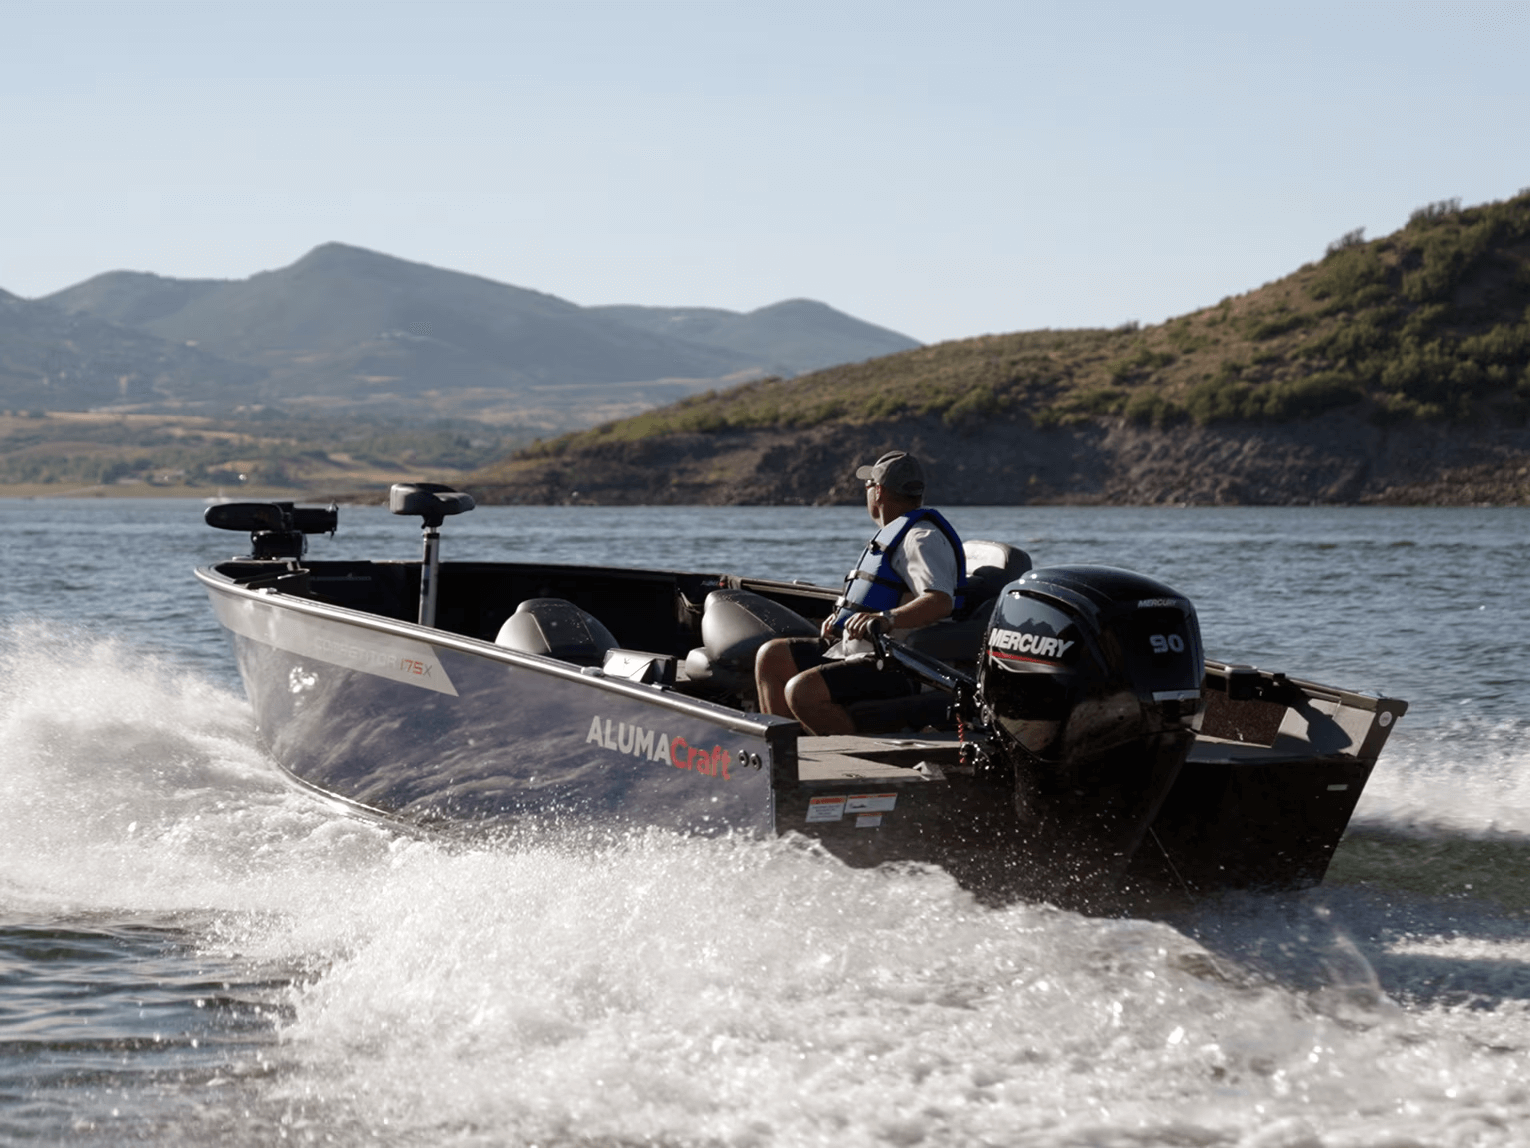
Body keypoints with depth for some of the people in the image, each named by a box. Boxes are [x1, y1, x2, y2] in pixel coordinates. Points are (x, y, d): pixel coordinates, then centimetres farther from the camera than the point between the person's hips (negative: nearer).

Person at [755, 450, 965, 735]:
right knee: (771, 657, 10)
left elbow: (941, 601, -30)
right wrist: (844, 617, 18)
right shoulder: (896, 534, 22)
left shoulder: (923, 538, -14)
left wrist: (885, 619, -43)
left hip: (898, 669, -11)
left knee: (802, 691, -29)